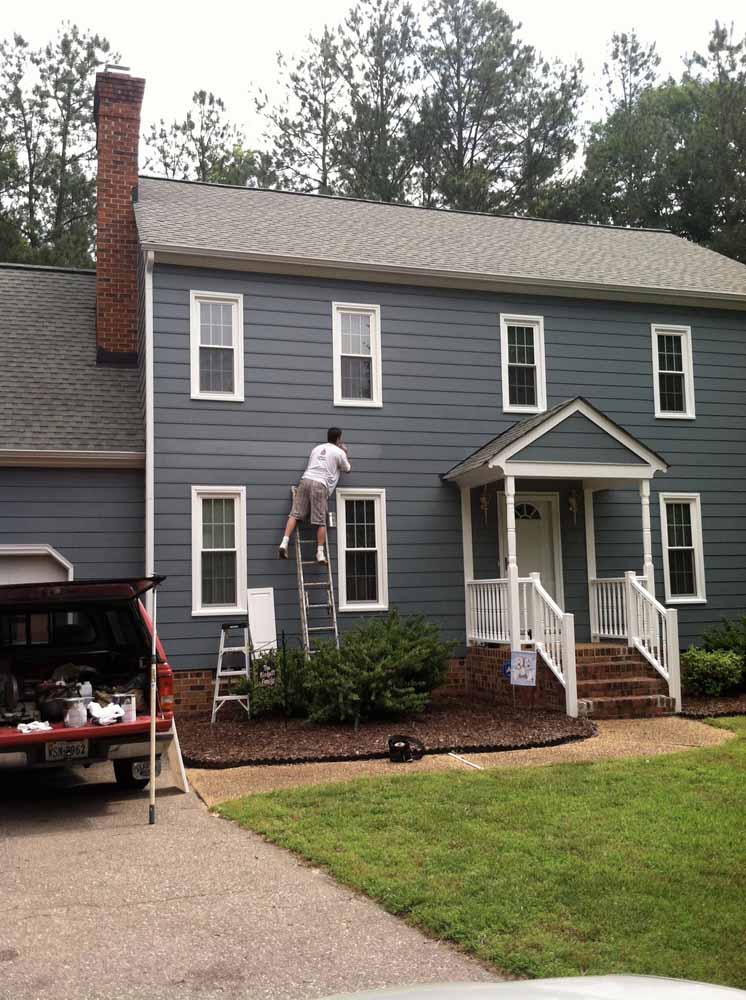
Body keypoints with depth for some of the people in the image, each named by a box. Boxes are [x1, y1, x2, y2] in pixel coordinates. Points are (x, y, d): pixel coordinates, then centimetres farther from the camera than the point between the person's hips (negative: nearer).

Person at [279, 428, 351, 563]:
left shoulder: (317, 448, 24)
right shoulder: (339, 452, 9)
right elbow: (347, 469, 23)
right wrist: (345, 453, 38)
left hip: (305, 480, 4)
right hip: (320, 485, -4)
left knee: (295, 514, -2)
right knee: (321, 521, -1)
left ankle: (284, 542, -17)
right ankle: (320, 553, -3)